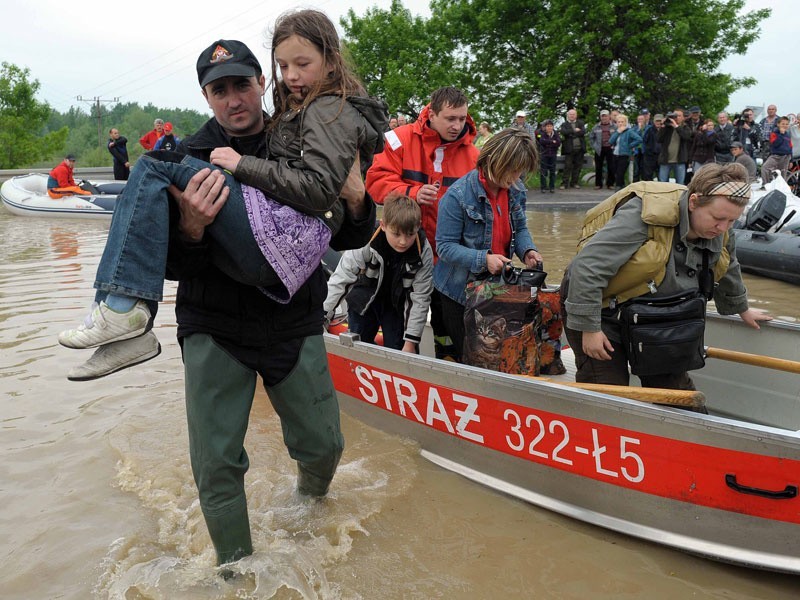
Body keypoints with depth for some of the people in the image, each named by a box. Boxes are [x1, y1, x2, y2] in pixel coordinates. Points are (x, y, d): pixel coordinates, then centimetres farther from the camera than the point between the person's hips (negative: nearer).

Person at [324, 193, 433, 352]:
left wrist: (411, 341, -16)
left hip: (398, 306, 0)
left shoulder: (424, 252, -25)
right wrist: (322, 315, -23)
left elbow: (420, 297, -18)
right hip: (364, 303, 0)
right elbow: (340, 279, -23)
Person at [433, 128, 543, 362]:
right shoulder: (457, 195, -22)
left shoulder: (515, 190, -3)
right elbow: (445, 246, -22)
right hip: (461, 290, -6)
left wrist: (527, 250, -12)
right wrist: (483, 259, -33)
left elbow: (520, 228, 9)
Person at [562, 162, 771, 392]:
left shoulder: (719, 235, -4)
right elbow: (587, 265, -33)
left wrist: (742, 309, 38)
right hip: (602, 310, -7)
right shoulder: (645, 215, -31)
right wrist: (589, 327, -29)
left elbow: (728, 273, 21)